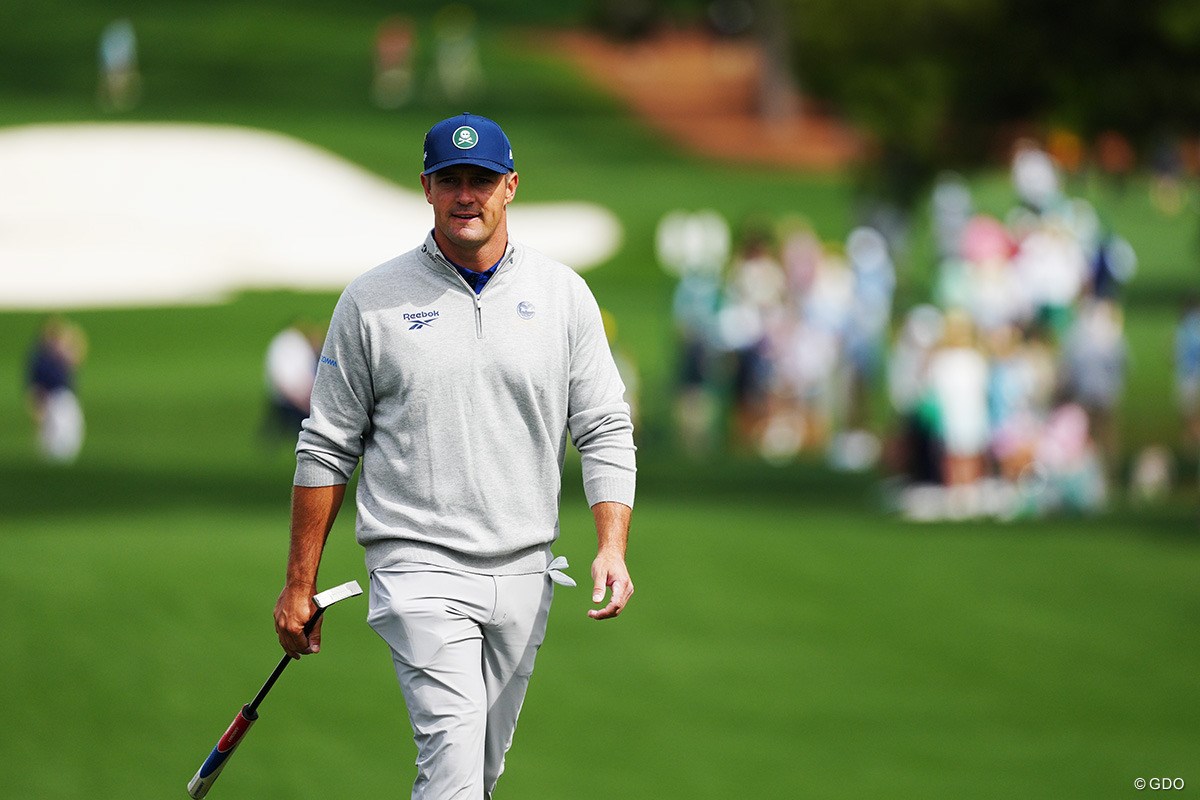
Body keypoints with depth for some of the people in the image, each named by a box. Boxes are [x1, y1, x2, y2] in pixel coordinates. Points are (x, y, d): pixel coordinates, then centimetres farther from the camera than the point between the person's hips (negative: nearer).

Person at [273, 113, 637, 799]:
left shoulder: (563, 294, 6)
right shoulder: (373, 300, 1)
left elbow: (605, 432, 4)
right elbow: (329, 448, 5)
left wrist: (613, 548, -11)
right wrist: (299, 586, 3)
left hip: (523, 575, 3)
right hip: (420, 566, -3)